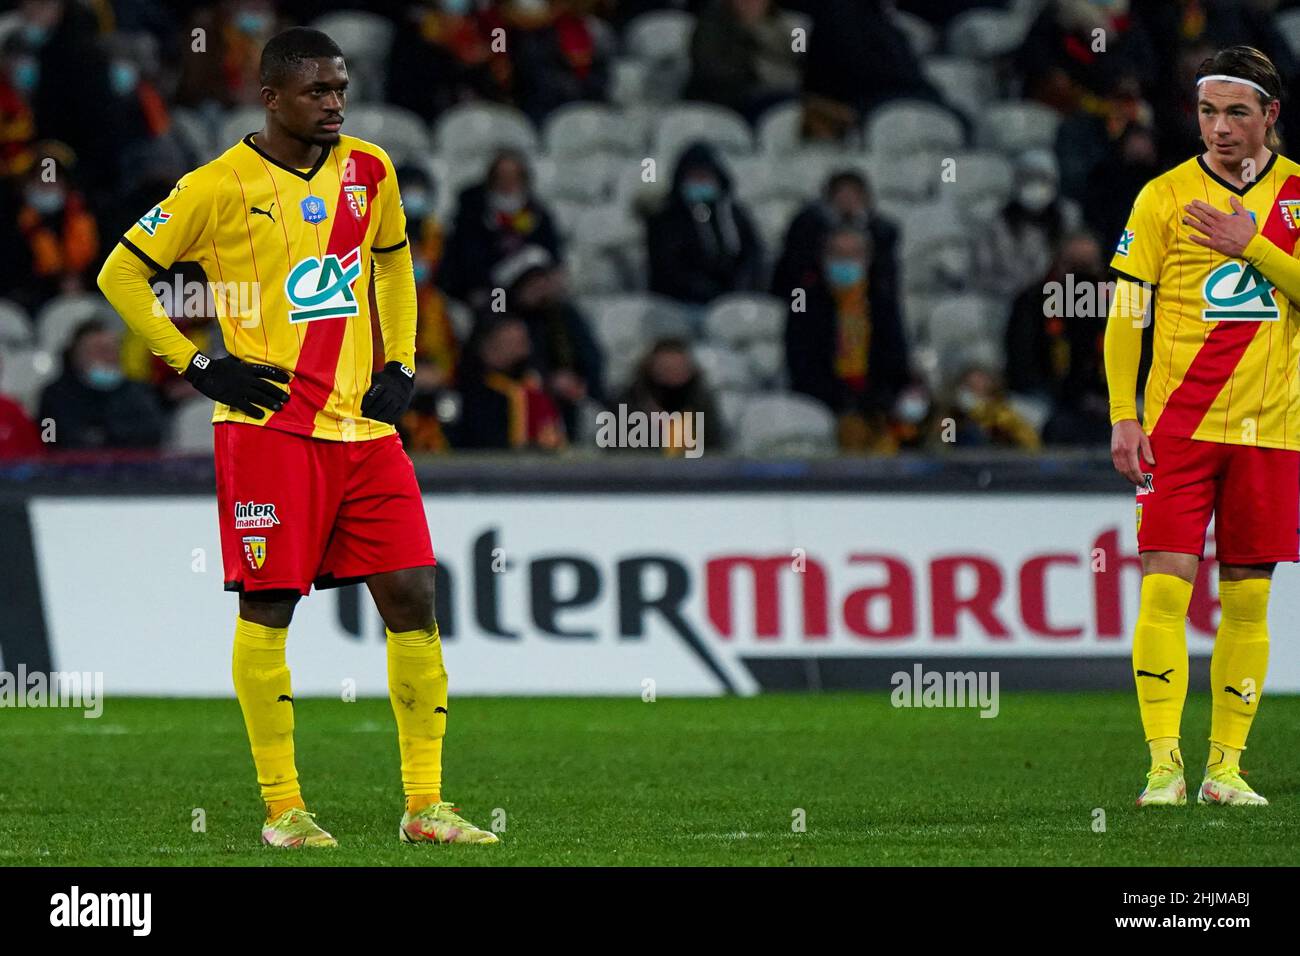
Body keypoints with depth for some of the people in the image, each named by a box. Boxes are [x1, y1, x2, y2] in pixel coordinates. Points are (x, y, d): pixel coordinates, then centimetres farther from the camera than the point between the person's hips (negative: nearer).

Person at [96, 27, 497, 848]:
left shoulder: (368, 171, 9)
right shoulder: (221, 187, -6)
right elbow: (122, 274, 0)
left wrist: (401, 365, 13)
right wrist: (200, 366, -5)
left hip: (363, 424, 5)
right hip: (269, 426, -5)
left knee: (412, 596, 0)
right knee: (267, 611, -2)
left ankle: (425, 804, 6)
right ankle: (283, 809, 6)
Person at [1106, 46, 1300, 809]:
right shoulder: (1165, 196, 2)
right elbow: (1125, 315, 2)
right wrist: (1123, 417, -5)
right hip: (1179, 424, -2)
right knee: (1166, 587, -10)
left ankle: (1227, 765, 10)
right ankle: (1164, 765, -9)